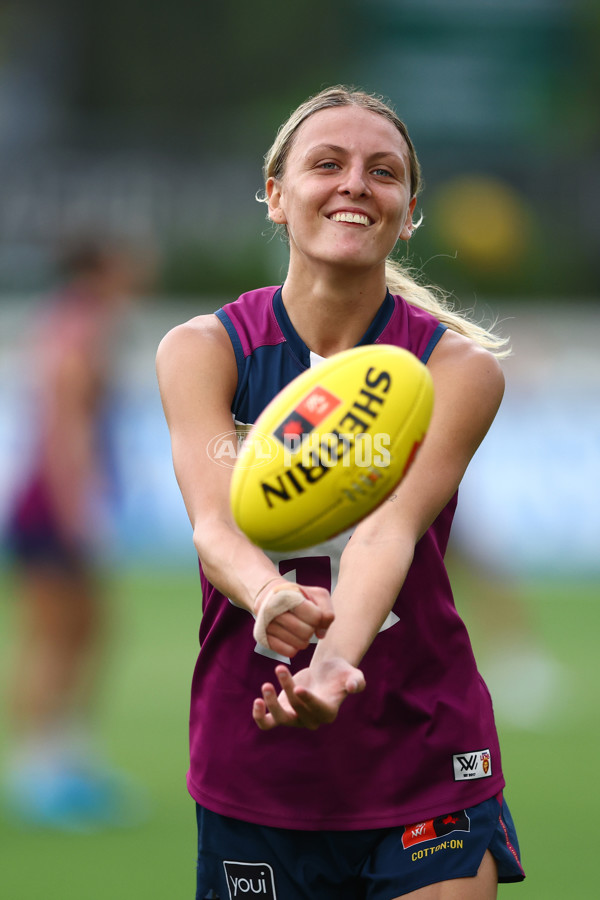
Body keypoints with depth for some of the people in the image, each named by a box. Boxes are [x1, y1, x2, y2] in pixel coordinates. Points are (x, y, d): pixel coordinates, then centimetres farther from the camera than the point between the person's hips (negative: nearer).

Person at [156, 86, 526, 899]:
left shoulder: (460, 366, -6)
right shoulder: (202, 350, -4)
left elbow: (391, 526, -22)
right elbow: (214, 519, -20)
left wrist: (335, 662, -42)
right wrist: (268, 596, -43)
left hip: (427, 765, -1)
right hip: (252, 764, 1)